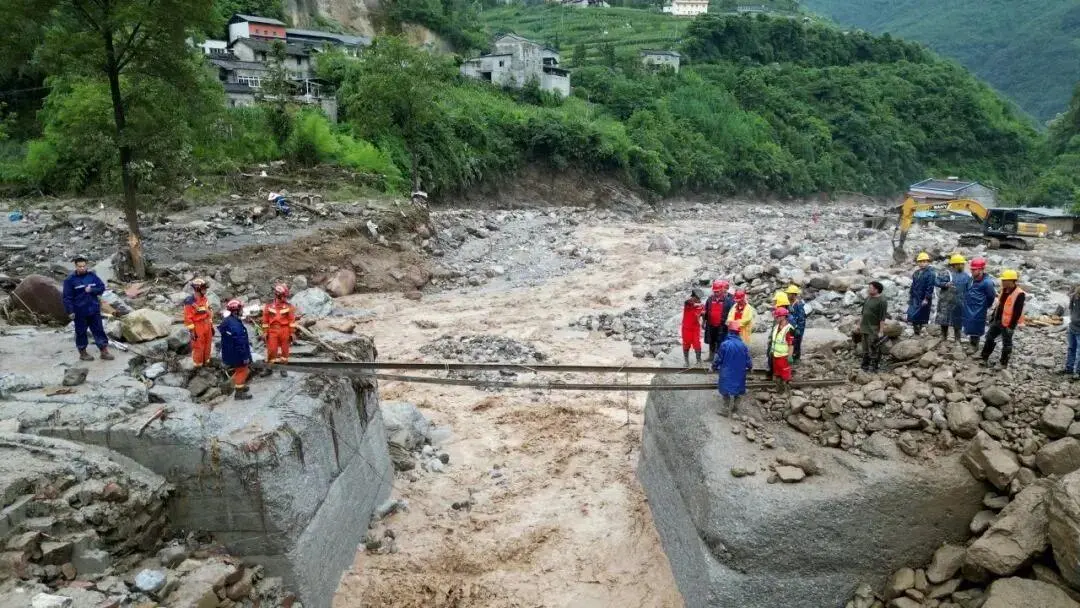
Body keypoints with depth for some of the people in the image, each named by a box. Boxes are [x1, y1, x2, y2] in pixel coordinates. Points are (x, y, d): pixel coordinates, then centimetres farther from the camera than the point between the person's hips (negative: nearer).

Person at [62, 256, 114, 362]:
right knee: (81, 332, 8)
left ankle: (104, 351, 12)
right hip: (80, 312, -3)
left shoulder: (92, 276, 2)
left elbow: (102, 287, 3)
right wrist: (70, 311, -11)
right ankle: (83, 353, 21)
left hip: (94, 310, 3)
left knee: (99, 330, 6)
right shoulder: (70, 279, -7)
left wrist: (91, 290, -15)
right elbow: (67, 297, -8)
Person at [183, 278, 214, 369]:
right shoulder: (190, 302, -20)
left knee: (208, 345, 18)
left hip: (207, 325, 7)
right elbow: (188, 318, -18)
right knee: (198, 347, 5)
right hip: (197, 327, -7)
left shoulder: (204, 299, 3)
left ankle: (206, 361, 36)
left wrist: (211, 326, 15)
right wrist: (192, 331, -18)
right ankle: (198, 365, 20)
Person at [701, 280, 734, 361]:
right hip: (710, 325, 5)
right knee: (711, 342, 17)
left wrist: (728, 321, -9)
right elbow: (705, 310, 12)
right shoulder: (710, 299, 4)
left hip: (722, 326, -5)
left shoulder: (728, 300, -9)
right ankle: (711, 356, 31)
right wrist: (704, 321, 13)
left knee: (720, 343, -1)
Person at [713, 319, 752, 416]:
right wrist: (748, 368, 19)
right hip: (739, 373, 3)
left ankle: (727, 409, 5)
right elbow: (749, 361, -2)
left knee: (726, 390, 7)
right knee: (737, 387, 20)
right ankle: (735, 406, 31)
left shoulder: (724, 344, -18)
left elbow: (718, 359, -10)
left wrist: (714, 367, 9)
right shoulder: (743, 345, -11)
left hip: (726, 374, -3)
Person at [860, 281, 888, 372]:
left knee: (873, 350, -1)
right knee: (865, 349, 15)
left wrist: (881, 331, -18)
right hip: (864, 328, 8)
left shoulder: (882, 301, -14)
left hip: (874, 330, -8)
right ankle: (865, 365, 25)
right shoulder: (868, 298, 10)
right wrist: (860, 324, 19)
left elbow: (882, 318, -16)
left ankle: (873, 367, 8)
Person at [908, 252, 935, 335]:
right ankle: (916, 331, 13)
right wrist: (910, 296, 16)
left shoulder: (930, 273, -10)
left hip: (924, 299, -6)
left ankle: (921, 330, 11)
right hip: (915, 298, 6)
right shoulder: (916, 273, 12)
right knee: (912, 315, 2)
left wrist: (926, 298, -18)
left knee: (922, 316, 1)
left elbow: (930, 287, -15)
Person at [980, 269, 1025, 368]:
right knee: (990, 337, 15)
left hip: (1007, 323, -9)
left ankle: (1004, 364, 16)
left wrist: (1012, 326, -20)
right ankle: (984, 358, 28)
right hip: (998, 320, 9)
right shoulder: (1004, 290, 7)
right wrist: (992, 317, 17)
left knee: (1007, 343, 5)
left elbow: (1018, 312, -21)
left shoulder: (1019, 294, -20)